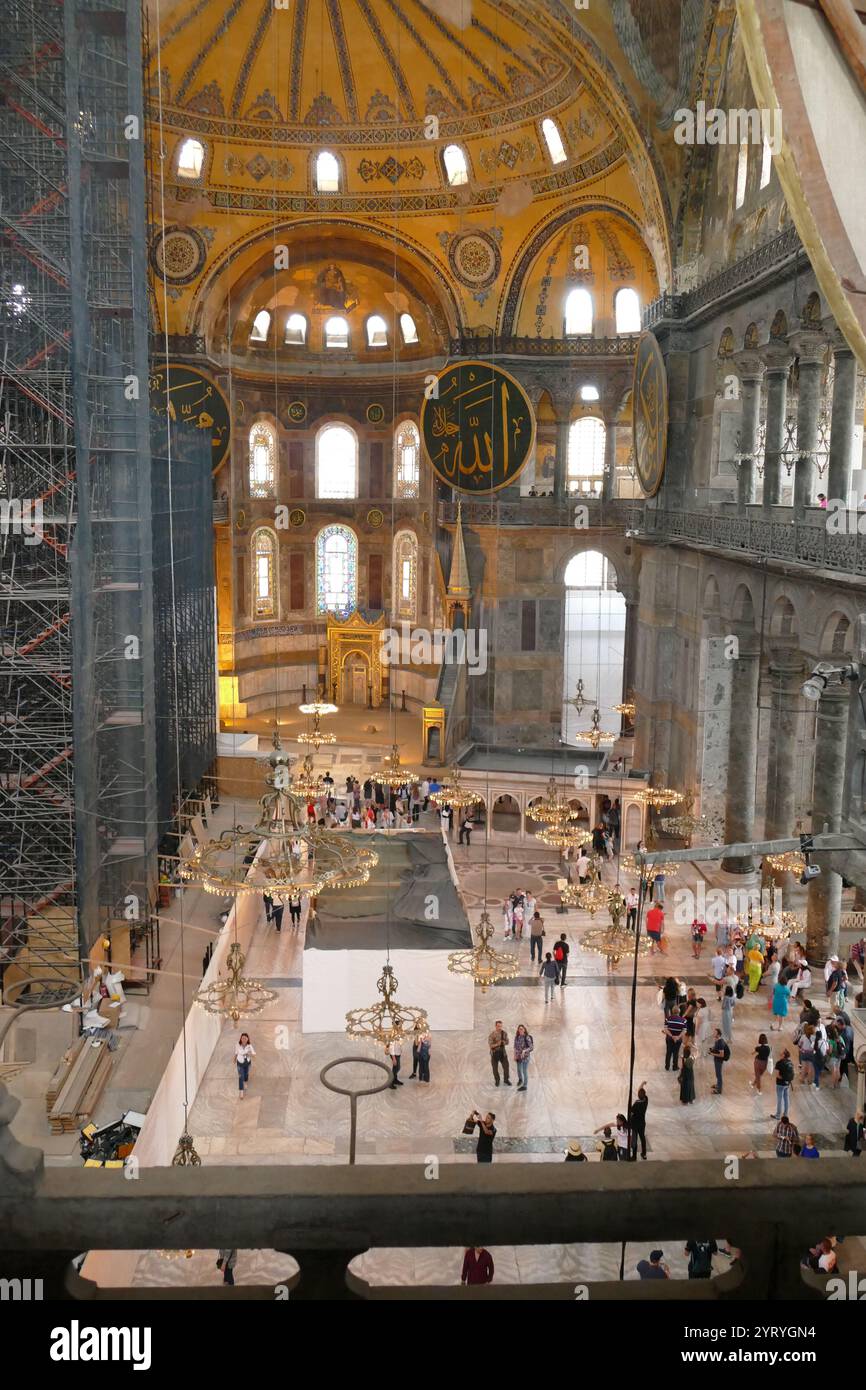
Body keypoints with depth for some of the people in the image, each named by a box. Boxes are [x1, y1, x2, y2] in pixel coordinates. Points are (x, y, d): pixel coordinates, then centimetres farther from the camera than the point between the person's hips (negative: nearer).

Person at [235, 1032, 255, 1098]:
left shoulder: (250, 1046, -26)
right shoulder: (238, 1045, -25)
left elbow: (254, 1054, -26)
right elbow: (236, 1052, -5)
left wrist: (250, 1054, -50)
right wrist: (235, 1059, 13)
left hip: (247, 1062, 1)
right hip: (240, 1063, -1)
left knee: (246, 1074, 26)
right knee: (241, 1077, 0)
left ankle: (245, 1082, 60)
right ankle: (241, 1093, 13)